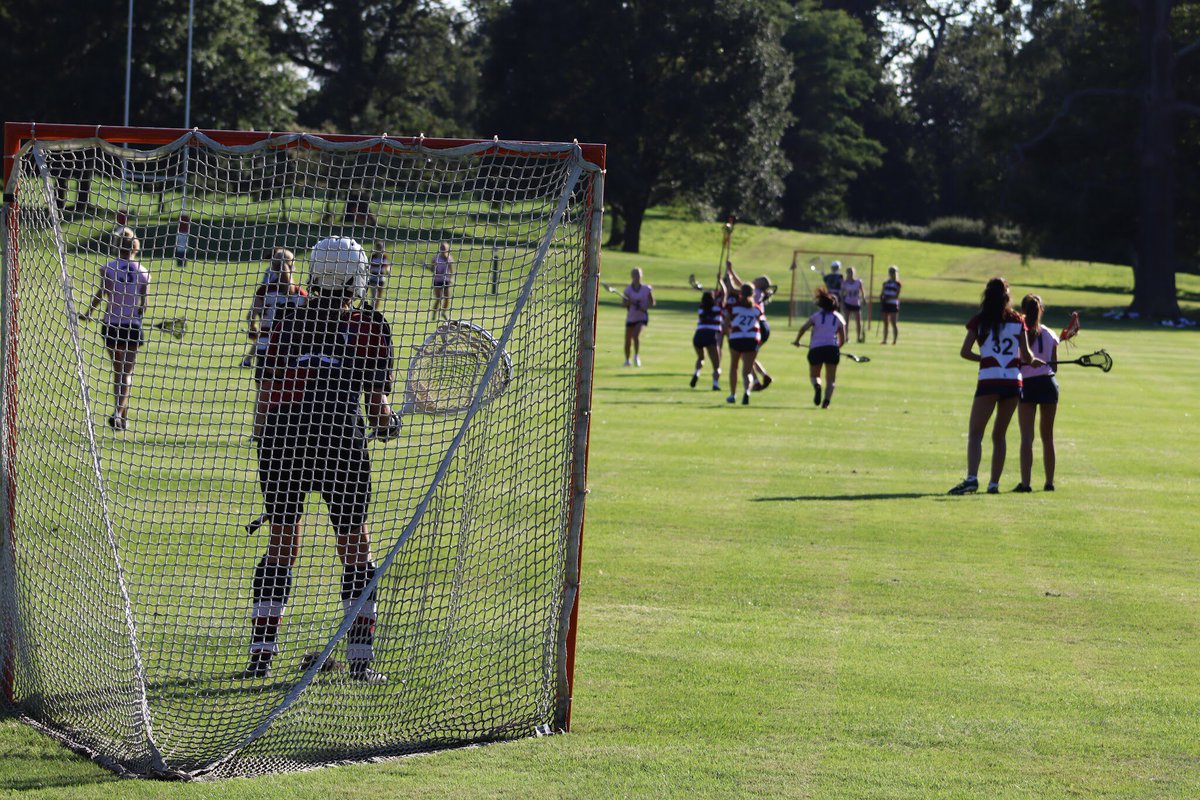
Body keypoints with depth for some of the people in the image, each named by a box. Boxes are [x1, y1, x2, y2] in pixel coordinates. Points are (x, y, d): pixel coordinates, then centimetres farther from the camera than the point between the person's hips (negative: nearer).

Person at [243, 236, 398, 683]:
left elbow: (267, 392, 6)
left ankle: (261, 657, 10)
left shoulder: (286, 323, 5)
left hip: (281, 442, 2)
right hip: (342, 443, -2)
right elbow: (378, 402, -3)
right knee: (355, 550, 10)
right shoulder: (370, 329, -2)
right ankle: (360, 660, 8)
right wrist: (388, 425, 20)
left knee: (280, 548, 12)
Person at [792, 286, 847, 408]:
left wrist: (797, 341, 9)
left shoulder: (816, 315, 10)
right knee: (831, 379, 7)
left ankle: (817, 386, -19)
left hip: (815, 349, 0)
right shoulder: (839, 317, 12)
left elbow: (803, 328, -5)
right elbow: (842, 340, 10)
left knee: (814, 375, 16)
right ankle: (827, 399, -17)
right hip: (832, 348, 0)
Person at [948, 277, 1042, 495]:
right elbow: (1026, 356, 5)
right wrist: (1034, 362, 27)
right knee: (999, 435, 14)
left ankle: (972, 478, -24)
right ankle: (994, 483, 12)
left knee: (975, 433, -4)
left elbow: (964, 352, -1)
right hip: (1013, 381, 3)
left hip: (989, 380, -3)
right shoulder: (1018, 321, 6)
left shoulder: (979, 321, 1)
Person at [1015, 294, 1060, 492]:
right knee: (1048, 437, 13)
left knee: (1027, 437, -5)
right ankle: (1049, 481, 17)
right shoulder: (1050, 336, 3)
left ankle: (1026, 482, -16)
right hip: (1048, 383, 3)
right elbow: (1054, 366, 5)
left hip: (1026, 385, -3)